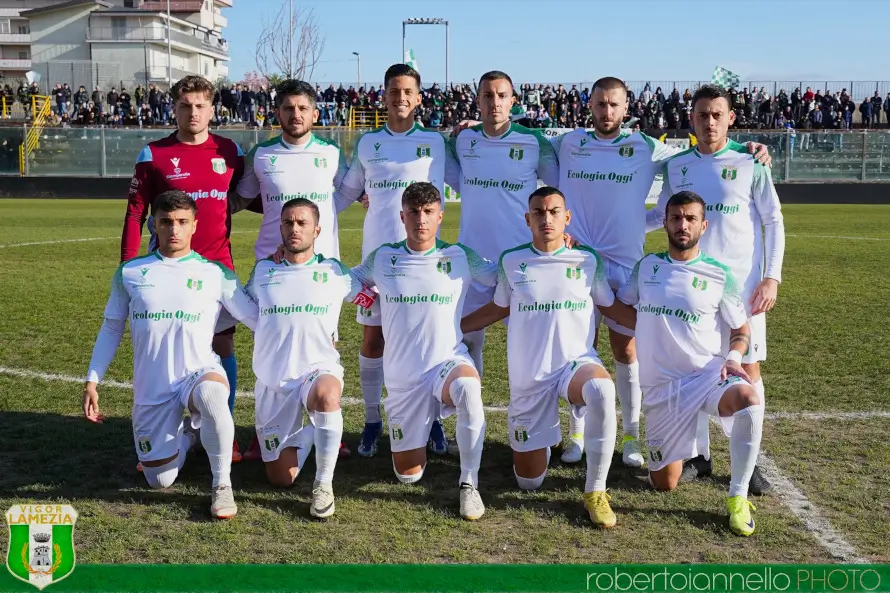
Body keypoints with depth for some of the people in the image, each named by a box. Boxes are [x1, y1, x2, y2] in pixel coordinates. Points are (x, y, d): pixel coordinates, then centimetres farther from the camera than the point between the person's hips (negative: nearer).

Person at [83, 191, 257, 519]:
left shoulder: (216, 273, -2)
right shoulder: (130, 272, 3)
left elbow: (258, 319, -1)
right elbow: (111, 327, 11)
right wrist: (92, 381, 7)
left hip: (199, 371, -2)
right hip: (151, 388, 3)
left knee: (211, 394, -41)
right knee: (160, 481, 2)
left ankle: (222, 485, -20)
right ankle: (187, 436, 36)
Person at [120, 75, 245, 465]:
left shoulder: (230, 152, 5)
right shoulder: (153, 155, -2)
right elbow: (135, 214, 0)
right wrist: (127, 267, -5)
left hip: (219, 265, 2)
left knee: (223, 345, 4)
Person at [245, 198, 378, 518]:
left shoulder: (335, 271, 2)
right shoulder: (262, 270, 6)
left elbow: (374, 302, 13)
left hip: (319, 368, -2)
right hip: (271, 380, 2)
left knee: (326, 396, -42)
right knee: (282, 479, 1)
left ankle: (324, 484, -24)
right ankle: (303, 437, 35)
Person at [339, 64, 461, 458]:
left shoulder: (435, 142, 4)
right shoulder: (367, 144, 9)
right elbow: (345, 192, 16)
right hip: (377, 254, 2)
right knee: (373, 337, 4)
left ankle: (432, 419, 16)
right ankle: (372, 421, 17)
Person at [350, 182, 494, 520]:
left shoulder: (460, 257, -2)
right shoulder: (382, 258, 2)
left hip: (448, 361, -2)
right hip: (402, 375, 2)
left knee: (468, 388, -41)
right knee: (408, 475, 5)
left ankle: (469, 484, -24)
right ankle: (413, 442, 43)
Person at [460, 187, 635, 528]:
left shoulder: (588, 260, -1)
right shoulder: (511, 261, 0)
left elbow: (611, 307, 12)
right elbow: (498, 309, 16)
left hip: (576, 363, -1)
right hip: (528, 377, 1)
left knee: (602, 390, -41)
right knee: (529, 481, 5)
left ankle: (595, 491, -22)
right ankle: (546, 435, 42)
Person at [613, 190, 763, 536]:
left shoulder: (719, 275, -2)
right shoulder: (647, 266, 5)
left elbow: (741, 331, 5)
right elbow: (619, 305, 18)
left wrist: (732, 357, -17)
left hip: (708, 375, -2)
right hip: (661, 386, 2)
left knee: (749, 400, -38)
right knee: (664, 484, 6)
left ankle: (738, 498, -21)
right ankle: (677, 448, 43)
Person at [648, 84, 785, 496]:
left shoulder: (750, 163, -3)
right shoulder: (676, 165, 6)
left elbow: (773, 222, 0)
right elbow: (662, 213, 20)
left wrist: (772, 276, -7)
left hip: (742, 283, -3)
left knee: (747, 368, 0)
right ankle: (699, 455, 18)